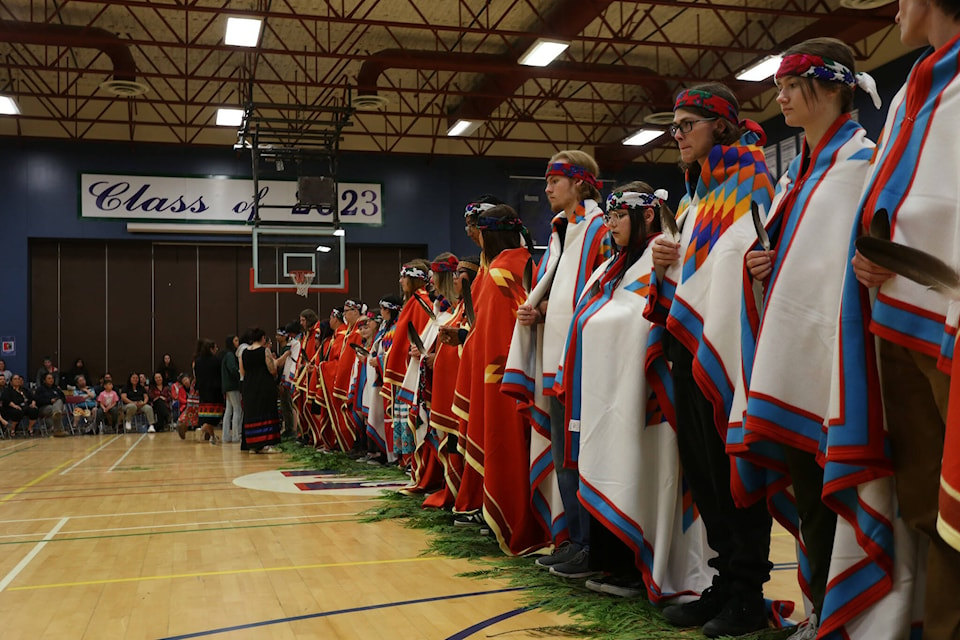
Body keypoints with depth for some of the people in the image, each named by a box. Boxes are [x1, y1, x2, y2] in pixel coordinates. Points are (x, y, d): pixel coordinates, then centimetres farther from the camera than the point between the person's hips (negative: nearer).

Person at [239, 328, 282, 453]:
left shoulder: (244, 353, 6)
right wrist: (274, 361, 8)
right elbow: (273, 370, -11)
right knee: (266, 413, -1)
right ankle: (265, 444, -7)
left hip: (249, 388, 5)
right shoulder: (265, 351, -9)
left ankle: (252, 444, 13)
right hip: (265, 386, -5)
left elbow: (242, 372, 11)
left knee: (251, 414, 11)